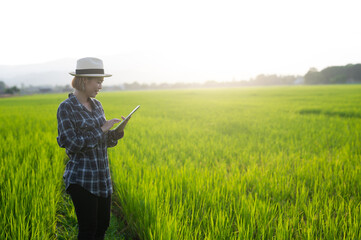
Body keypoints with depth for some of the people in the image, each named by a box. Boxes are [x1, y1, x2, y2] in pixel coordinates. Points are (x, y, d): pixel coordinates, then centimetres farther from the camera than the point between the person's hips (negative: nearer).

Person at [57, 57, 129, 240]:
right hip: (81, 179, -7)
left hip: (102, 177, 7)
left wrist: (117, 133, -6)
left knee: (103, 224, 14)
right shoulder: (66, 108, -12)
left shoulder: (96, 105, 8)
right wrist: (101, 129, -19)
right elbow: (71, 144, -18)